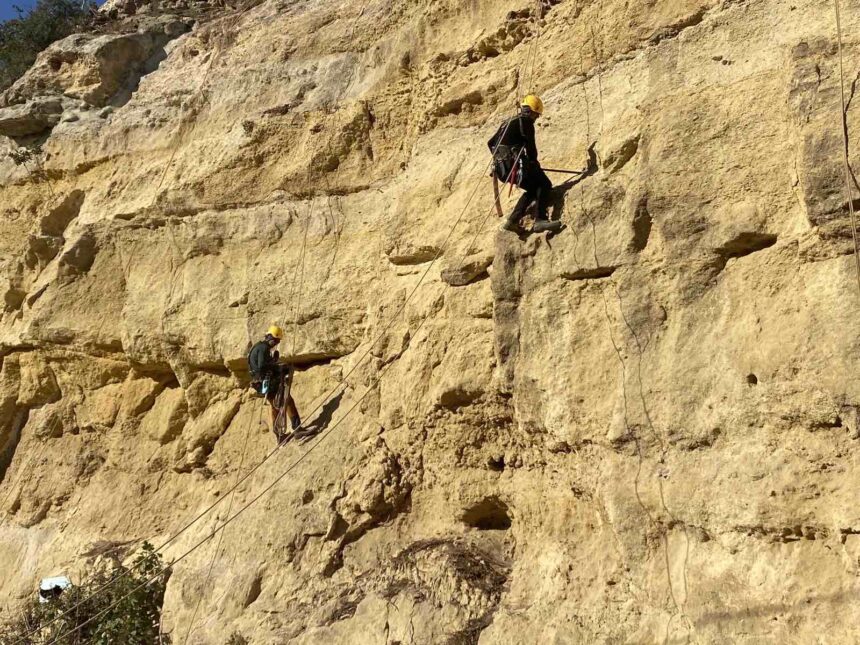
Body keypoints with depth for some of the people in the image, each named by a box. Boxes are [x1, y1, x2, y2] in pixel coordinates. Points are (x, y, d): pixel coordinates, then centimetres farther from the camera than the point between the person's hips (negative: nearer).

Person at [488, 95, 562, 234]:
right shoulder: (525, 121, 0)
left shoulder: (507, 122, 27)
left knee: (533, 189, 20)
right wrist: (534, 161, 8)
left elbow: (491, 143, 29)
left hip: (501, 167, 9)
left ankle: (512, 221, 10)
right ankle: (540, 220, -24)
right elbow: (530, 144, -8)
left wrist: (499, 158, 37)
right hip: (515, 164, -9)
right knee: (545, 185, -5)